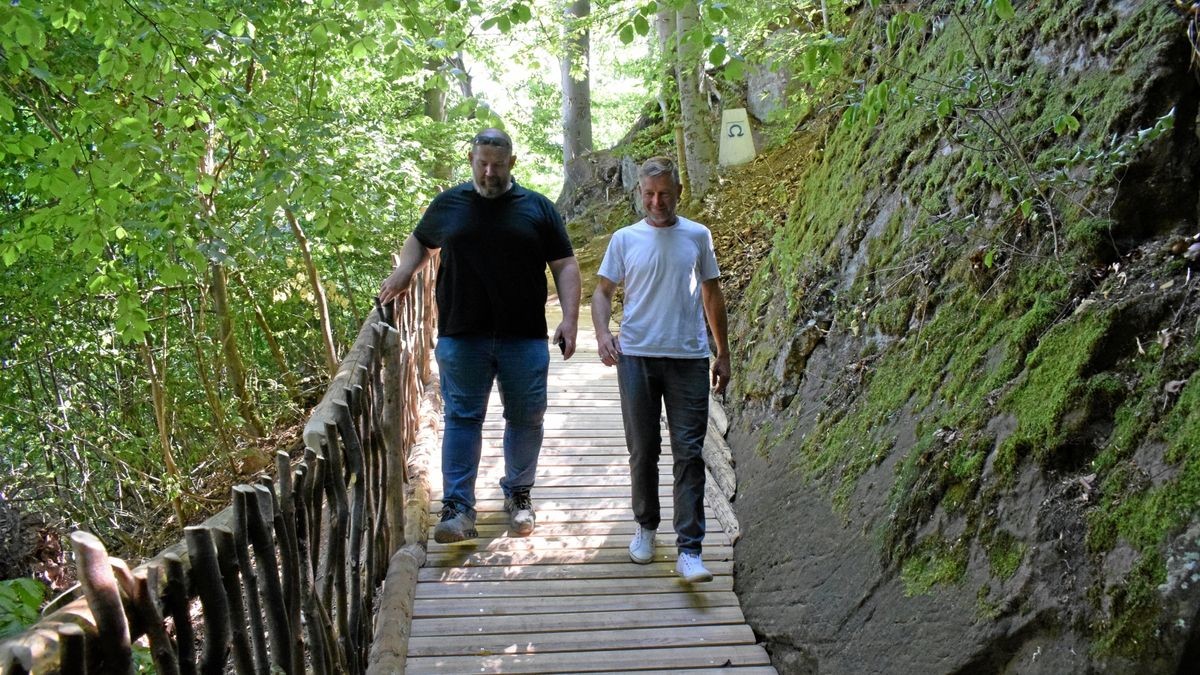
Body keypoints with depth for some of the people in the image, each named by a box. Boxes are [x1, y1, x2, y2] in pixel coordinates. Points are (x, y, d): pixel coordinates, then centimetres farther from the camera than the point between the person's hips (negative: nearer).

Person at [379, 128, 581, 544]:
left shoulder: (537, 208, 7)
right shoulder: (448, 205, 11)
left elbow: (565, 265, 6)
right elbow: (419, 241, 28)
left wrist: (570, 318, -5)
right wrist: (403, 272, 9)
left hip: (524, 337, 0)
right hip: (462, 337, 0)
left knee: (526, 418, 6)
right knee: (462, 418, -3)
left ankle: (518, 495, 24)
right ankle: (458, 507, 0)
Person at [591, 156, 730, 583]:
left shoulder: (697, 236, 8)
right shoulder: (625, 239, 6)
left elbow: (712, 295, 14)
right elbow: (603, 291, 8)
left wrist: (723, 354, 13)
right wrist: (602, 332, -13)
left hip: (689, 358, 0)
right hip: (636, 356, 0)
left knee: (689, 452, -4)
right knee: (643, 451, 8)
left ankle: (689, 550, -3)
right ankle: (646, 527, 28)